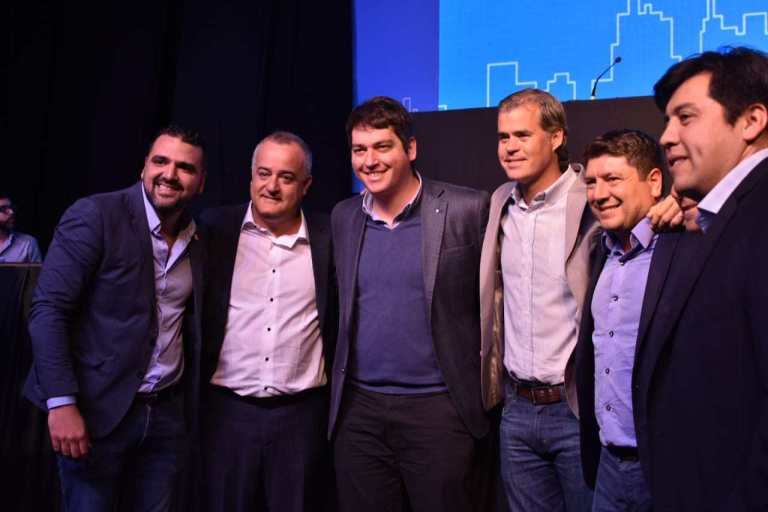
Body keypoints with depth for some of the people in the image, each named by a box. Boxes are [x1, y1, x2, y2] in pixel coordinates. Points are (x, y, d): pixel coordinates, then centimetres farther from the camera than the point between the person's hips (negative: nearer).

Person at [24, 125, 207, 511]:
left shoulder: (197, 243, 7)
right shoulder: (95, 215, -10)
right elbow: (47, 309, -14)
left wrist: (191, 409, 9)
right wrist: (61, 402, -20)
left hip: (168, 414, 5)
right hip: (98, 409, -5)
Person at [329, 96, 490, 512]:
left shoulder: (467, 210, -8)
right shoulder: (343, 217, 7)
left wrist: (486, 389, 0)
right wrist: (343, 384, 12)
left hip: (438, 409, -4)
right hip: (357, 409, 4)